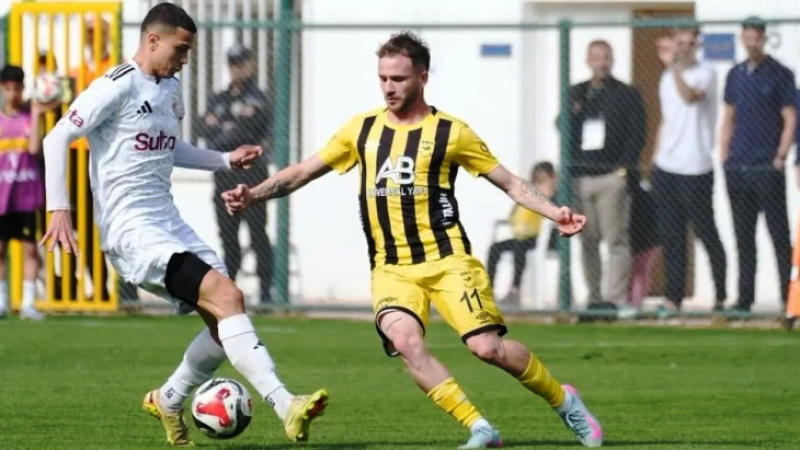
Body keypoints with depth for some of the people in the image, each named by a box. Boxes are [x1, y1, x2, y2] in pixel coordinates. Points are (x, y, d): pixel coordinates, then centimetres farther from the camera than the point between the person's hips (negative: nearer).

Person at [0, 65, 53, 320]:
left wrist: (37, 115, -16)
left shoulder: (30, 116, 0)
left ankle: (28, 303, 1)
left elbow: (34, 148, -14)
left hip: (26, 194, -2)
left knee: (29, 247, -2)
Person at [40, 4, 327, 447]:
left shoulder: (170, 89, 16)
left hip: (168, 223, 9)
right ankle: (286, 406, -29)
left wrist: (226, 160, 20)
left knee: (225, 320, 5)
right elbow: (57, 138, -13)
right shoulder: (119, 86, -11)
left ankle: (168, 401, 27)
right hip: (131, 230, -9)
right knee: (227, 296, -23)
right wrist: (59, 210, -20)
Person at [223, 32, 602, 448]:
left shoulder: (450, 132, 1)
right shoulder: (363, 129, 10)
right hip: (391, 269, 2)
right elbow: (304, 171, 15)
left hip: (446, 258, -2)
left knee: (487, 347, -15)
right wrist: (253, 194, 1)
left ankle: (563, 400, 12)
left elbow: (510, 182, 6)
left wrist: (554, 213, -9)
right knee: (404, 340, -26)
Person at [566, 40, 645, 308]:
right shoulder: (576, 94, 18)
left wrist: (624, 168, -9)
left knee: (616, 239, -10)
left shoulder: (627, 95, 6)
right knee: (588, 240, 4)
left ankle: (615, 296, -13)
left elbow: (637, 135, 1)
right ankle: (594, 296, 9)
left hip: (612, 177, -4)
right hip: (581, 176, 4)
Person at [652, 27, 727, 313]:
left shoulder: (705, 73, -7)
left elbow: (690, 97, -28)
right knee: (670, 235, 5)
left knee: (705, 232, 1)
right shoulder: (667, 78, 15)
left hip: (694, 169, -6)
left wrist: (674, 66, -35)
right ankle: (673, 298, 8)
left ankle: (721, 295, 13)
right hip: (665, 168, 6)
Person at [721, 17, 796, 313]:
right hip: (738, 167, 5)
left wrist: (781, 157, -11)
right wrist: (724, 155, 10)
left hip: (768, 167, -5)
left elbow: (790, 119, -4)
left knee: (779, 234, -4)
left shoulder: (779, 75, -2)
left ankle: (788, 297, -3)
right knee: (743, 236, 9)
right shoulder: (735, 75, 14)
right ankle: (745, 298, 13)